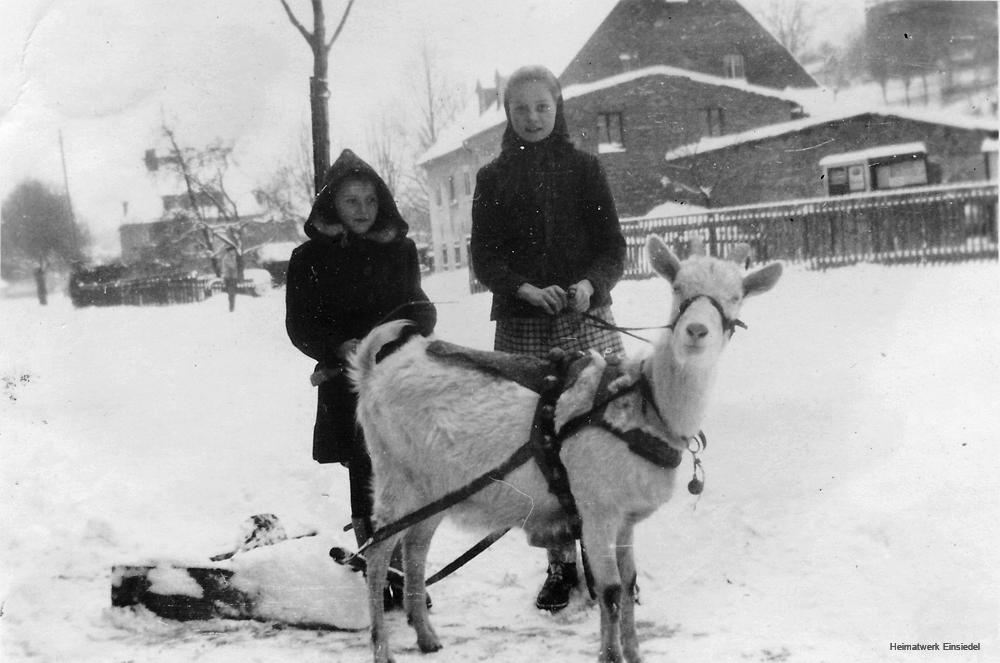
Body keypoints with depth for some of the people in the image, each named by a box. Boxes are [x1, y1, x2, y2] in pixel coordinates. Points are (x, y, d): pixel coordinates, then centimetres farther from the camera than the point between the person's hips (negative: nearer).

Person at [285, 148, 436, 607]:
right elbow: (299, 325, 4)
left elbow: (418, 308, 18)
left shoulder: (399, 249, 12)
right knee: (367, 478, -5)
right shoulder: (311, 258, 5)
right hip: (347, 384, -1)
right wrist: (340, 347, -13)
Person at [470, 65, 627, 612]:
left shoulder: (583, 167, 10)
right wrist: (529, 291, -14)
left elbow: (613, 248, 5)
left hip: (587, 321, 0)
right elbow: (483, 258, 4)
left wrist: (590, 285, -15)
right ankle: (560, 563, 8)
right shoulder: (493, 178, 11)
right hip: (521, 329, 1)